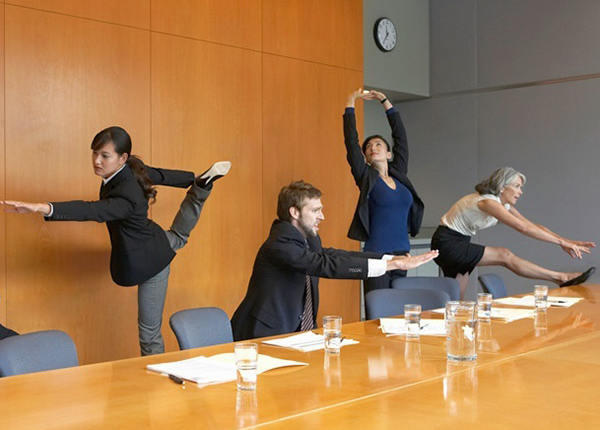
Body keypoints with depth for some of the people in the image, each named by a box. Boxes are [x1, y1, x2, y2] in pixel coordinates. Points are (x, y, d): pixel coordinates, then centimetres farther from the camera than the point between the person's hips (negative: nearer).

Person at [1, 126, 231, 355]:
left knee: (149, 332, 1)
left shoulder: (127, 195, -41)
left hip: (149, 261, -9)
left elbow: (94, 211, -57)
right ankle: (204, 182, 47)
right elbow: (164, 175, 1)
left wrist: (45, 208, -70)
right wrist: (195, 179, 19)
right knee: (179, 236, 44)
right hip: (159, 242, 9)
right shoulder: (134, 170, -16)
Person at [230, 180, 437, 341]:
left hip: (296, 331, 9)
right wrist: (390, 265, -31)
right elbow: (327, 265, -31)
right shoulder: (280, 244, -22)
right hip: (266, 337, -9)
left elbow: (337, 255, 2)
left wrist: (393, 259, -9)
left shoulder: (309, 240, 9)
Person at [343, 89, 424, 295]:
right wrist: (351, 102, 1)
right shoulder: (366, 177, 1)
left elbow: (400, 135, 16)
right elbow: (351, 140, -3)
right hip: (377, 253, -5)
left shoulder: (399, 175, 11)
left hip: (402, 253, 5)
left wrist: (385, 101, 20)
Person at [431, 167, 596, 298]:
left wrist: (565, 241, -6)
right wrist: (562, 242, -27)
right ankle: (562, 278, -17)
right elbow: (523, 228, -29)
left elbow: (533, 225, 3)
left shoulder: (504, 205, 7)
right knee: (504, 256, -17)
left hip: (458, 244, 10)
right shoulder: (488, 202, -22)